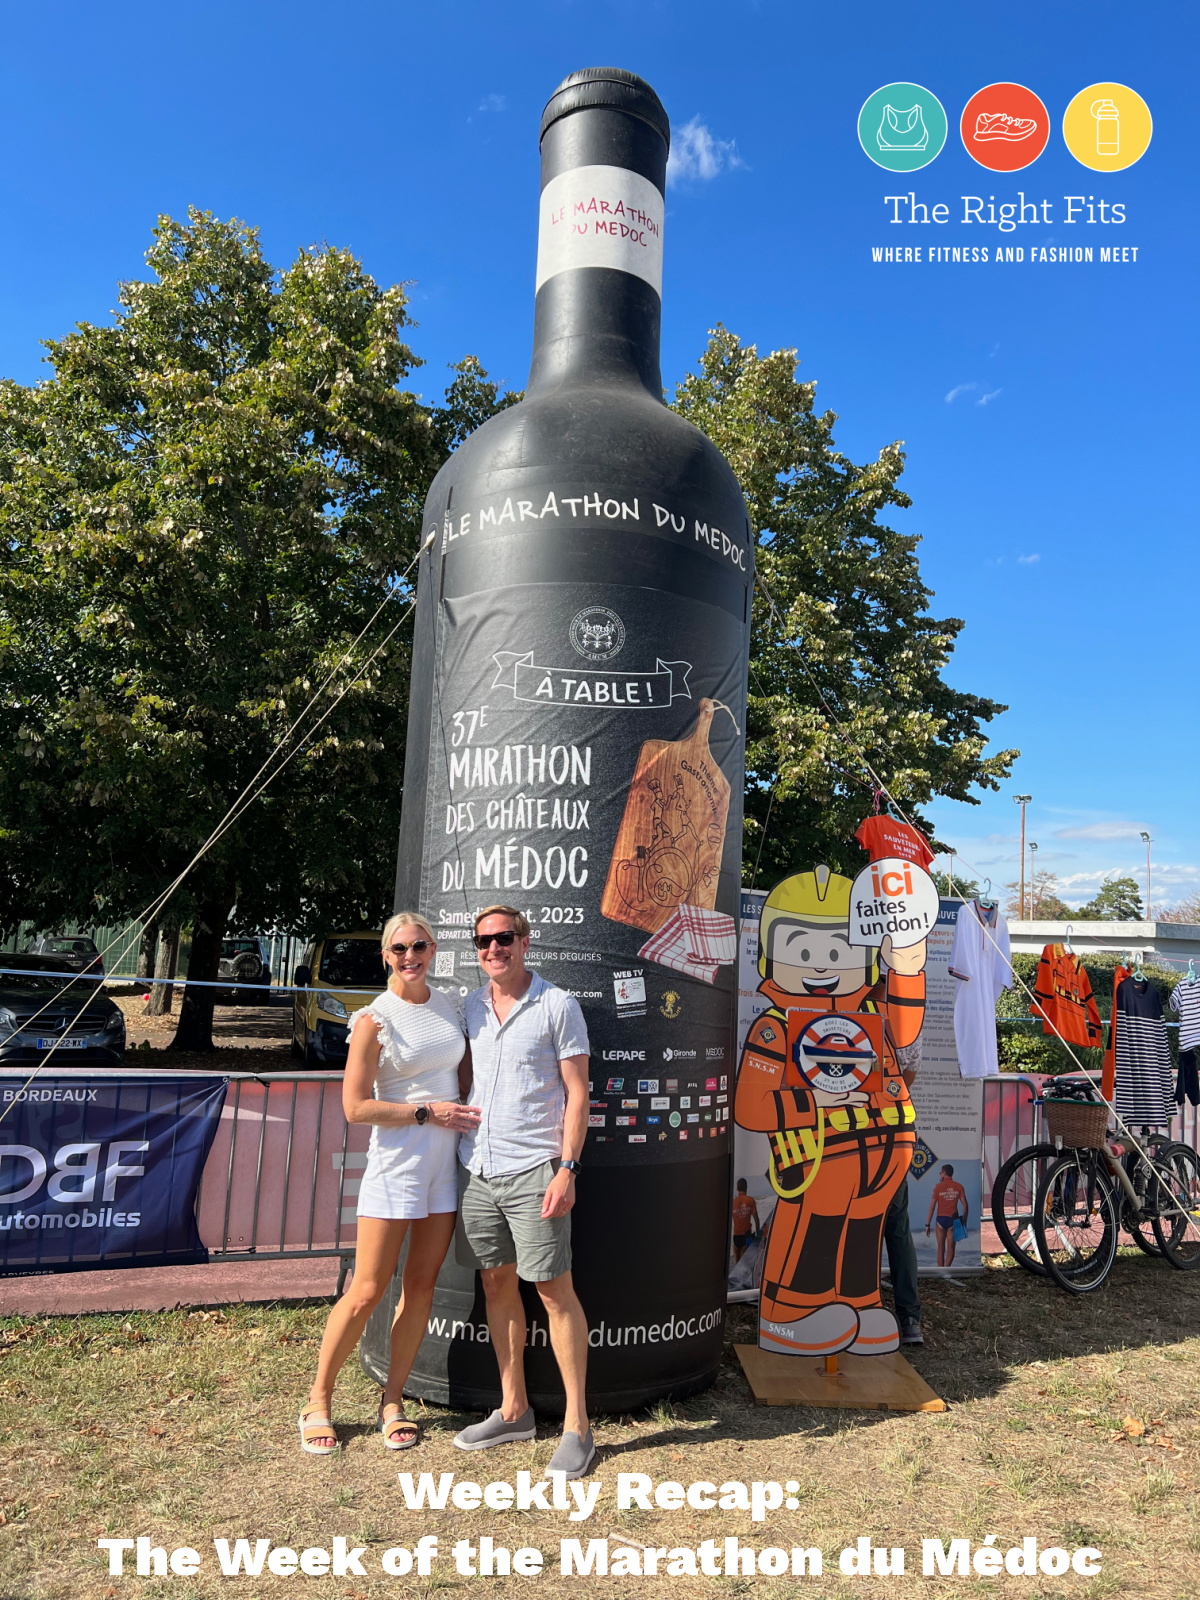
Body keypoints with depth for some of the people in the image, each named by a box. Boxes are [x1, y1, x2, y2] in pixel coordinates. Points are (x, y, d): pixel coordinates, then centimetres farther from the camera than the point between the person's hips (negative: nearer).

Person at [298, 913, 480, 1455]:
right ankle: (319, 1400, 20)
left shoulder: (448, 1006, 9)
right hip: (396, 1162, -5)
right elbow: (355, 1107, -11)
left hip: (447, 1161, 5)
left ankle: (392, 1402, 24)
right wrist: (427, 1112, -13)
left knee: (421, 1286, 9)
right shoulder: (375, 1020, -8)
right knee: (367, 1291, 0)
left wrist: (473, 1111, 2)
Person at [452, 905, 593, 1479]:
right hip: (477, 1167, 6)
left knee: (554, 1290, -1)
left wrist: (567, 1168, -13)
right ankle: (513, 1409, 28)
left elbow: (578, 1092, -7)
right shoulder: (471, 1006, 10)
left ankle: (577, 1425, 11)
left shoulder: (557, 1005, -6)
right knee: (497, 1285, 13)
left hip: (533, 1169, -5)